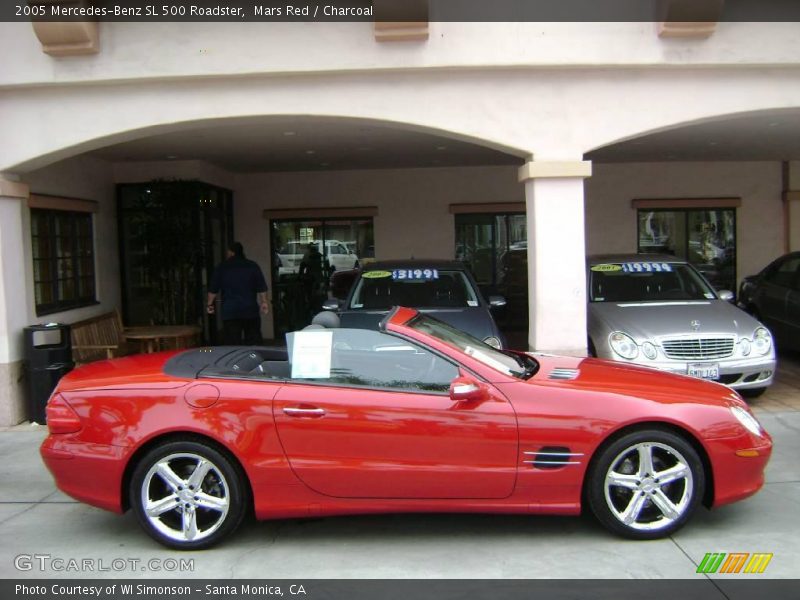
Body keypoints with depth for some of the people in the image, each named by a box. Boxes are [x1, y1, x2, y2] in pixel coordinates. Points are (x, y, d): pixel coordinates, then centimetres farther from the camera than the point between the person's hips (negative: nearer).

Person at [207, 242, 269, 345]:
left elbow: (213, 289, 5)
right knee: (254, 345, 8)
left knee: (232, 346, -1)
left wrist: (210, 304, 15)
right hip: (251, 310, 1)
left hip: (230, 312, -1)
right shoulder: (253, 266, 5)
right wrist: (264, 302, 10)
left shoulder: (222, 267, 3)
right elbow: (262, 288, 3)